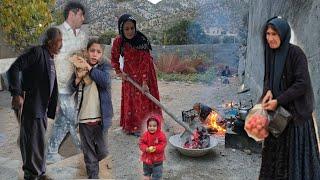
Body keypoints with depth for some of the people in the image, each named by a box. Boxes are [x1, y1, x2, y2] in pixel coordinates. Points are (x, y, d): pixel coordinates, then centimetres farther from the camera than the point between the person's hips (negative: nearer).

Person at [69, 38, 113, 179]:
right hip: (84, 118, 1)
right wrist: (78, 78, -14)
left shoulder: (105, 67, 1)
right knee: (89, 153, 9)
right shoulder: (80, 68, 6)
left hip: (101, 118, -1)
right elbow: (71, 89, 4)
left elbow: (106, 81, -20)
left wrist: (90, 68, -17)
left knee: (102, 152, 12)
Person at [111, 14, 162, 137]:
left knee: (144, 99, -1)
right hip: (129, 74, 3)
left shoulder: (142, 41, -26)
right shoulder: (118, 41, -15)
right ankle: (131, 126, 21)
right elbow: (114, 58, 2)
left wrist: (145, 82, -32)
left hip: (144, 72, -3)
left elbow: (145, 62, -27)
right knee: (129, 100, 8)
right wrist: (119, 72, -8)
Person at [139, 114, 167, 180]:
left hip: (157, 159, -2)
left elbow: (163, 145, -16)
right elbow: (141, 143, -7)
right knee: (146, 174, 22)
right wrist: (146, 149, -24)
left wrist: (155, 148, -30)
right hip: (147, 158, 3)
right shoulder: (145, 134, -9)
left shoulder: (161, 135, -15)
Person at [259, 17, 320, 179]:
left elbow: (302, 83, -19)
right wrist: (268, 91, -10)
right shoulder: (270, 53, 3)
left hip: (295, 110, -6)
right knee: (274, 148, 14)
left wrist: (278, 101, -21)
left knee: (295, 151, 4)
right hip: (276, 111, 6)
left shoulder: (295, 53, -16)